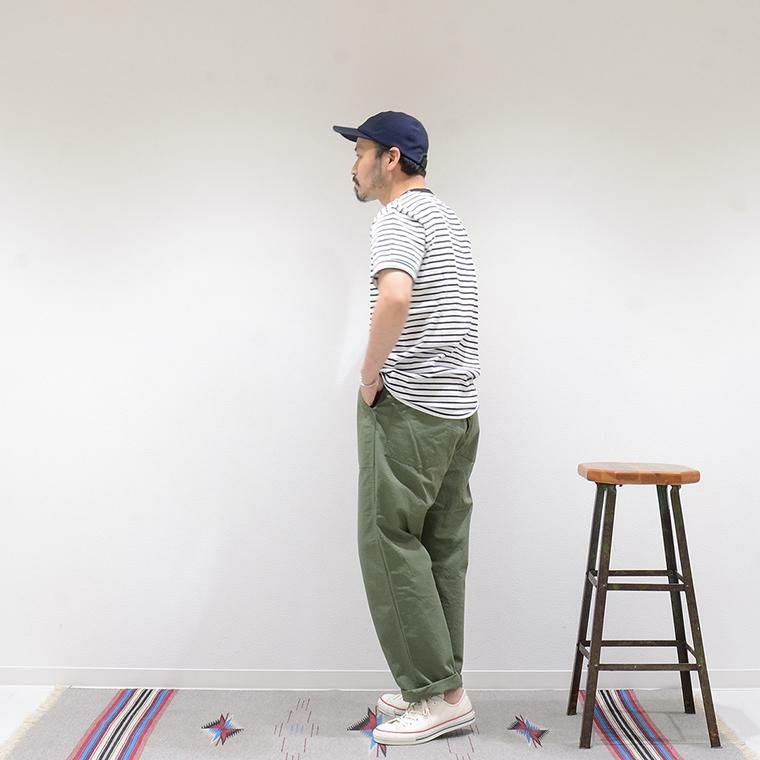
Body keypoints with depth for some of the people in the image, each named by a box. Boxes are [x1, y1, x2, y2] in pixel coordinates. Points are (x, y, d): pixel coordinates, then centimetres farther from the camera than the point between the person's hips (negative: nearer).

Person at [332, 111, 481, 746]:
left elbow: (396, 296, -31)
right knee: (441, 549, 11)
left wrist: (371, 375, -18)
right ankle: (436, 688, 20)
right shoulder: (449, 220, 21)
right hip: (461, 409, 10)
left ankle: (440, 693, 1)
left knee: (391, 542, -3)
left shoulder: (400, 217, -10)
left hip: (409, 408, -10)